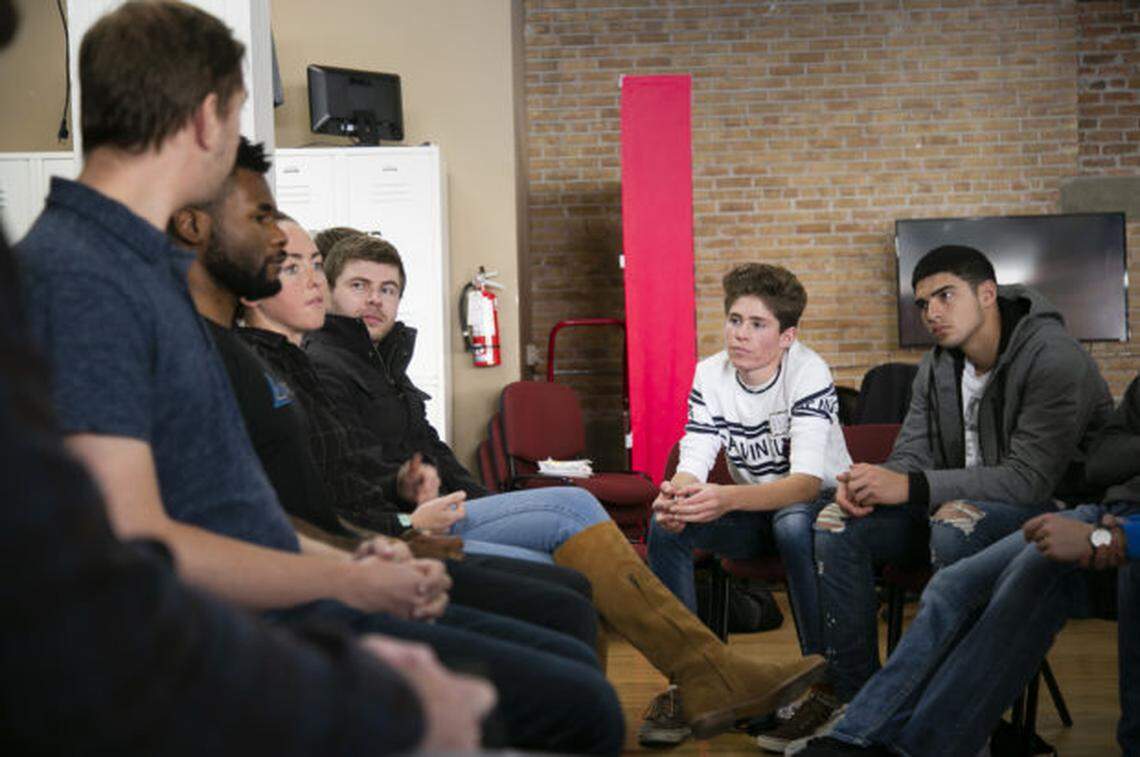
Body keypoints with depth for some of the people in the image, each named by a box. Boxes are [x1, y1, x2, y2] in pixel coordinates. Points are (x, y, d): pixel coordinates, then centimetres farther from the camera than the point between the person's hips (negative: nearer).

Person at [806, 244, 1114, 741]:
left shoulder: (1055, 360, -18)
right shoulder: (938, 367, 6)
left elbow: (1029, 478, -27)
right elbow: (911, 455, 5)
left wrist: (911, 488, -33)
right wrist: (874, 485, -21)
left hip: (1054, 509, -7)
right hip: (964, 501, 8)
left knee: (955, 523, -39)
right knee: (836, 524, -10)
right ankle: (856, 696, -12)